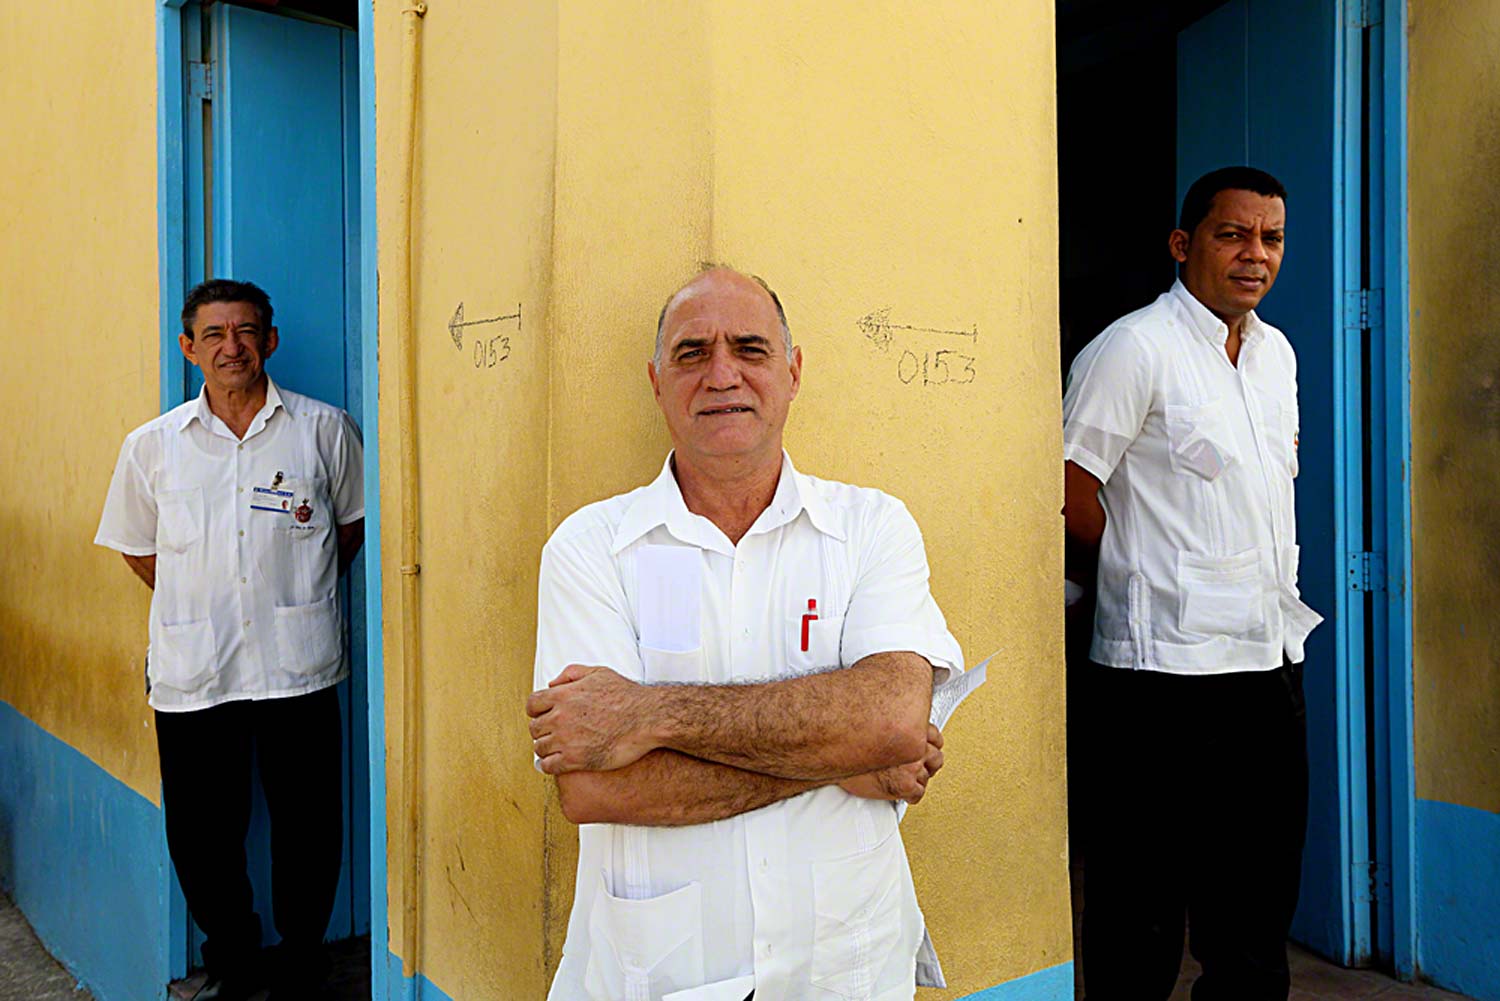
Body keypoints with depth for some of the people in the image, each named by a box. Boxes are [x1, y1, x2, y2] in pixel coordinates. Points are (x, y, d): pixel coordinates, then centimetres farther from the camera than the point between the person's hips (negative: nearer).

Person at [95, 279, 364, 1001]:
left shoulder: (325, 430, 1)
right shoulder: (152, 445, 4)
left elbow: (354, 523, 14)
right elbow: (138, 548, 17)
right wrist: (198, 608, 12)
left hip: (298, 668, -1)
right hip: (191, 672, 1)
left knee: (307, 825, 7)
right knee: (200, 832, 9)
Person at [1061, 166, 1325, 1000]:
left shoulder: (1277, 352, 14)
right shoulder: (1133, 349, -11)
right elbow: (1067, 494, -13)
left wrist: (1279, 592, 15)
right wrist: (1147, 571, -1)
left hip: (1273, 657, 8)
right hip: (1168, 671, -7)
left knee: (1262, 891, 18)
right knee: (1144, 907, 3)